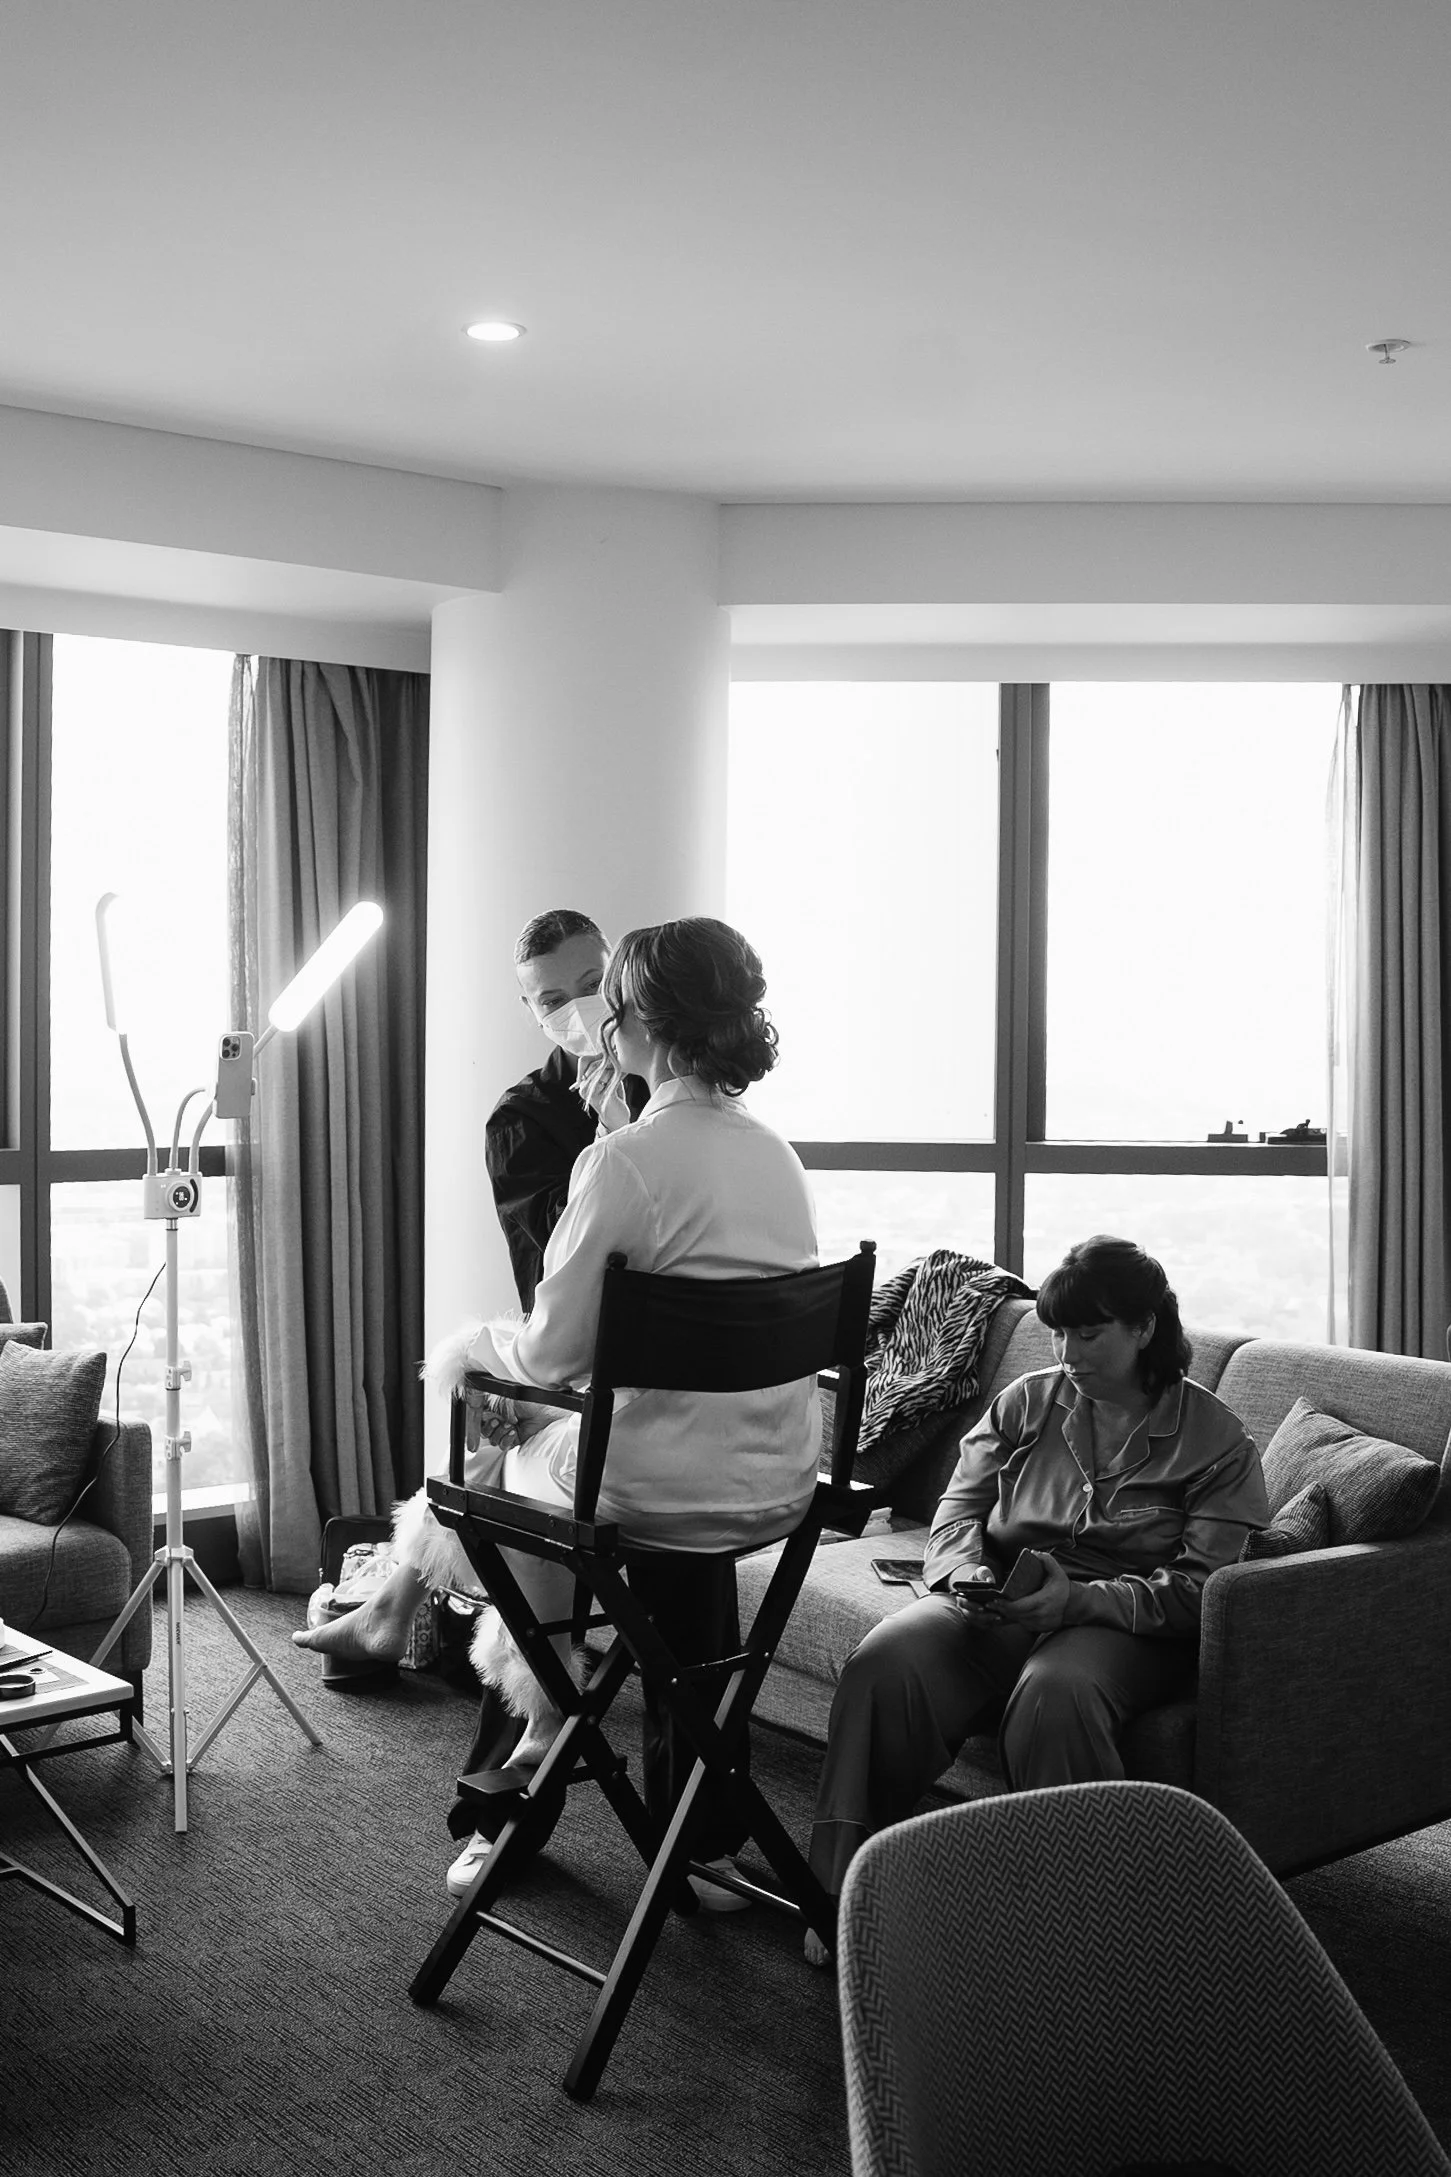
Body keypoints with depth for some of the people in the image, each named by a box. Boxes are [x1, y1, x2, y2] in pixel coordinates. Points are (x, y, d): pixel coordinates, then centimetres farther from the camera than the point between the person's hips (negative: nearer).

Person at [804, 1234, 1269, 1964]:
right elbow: (959, 1507, 13)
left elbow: (1198, 1587, -6)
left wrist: (1079, 1598, -21)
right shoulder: (1025, 1403, 14)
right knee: (885, 1662, -27)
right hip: (999, 1604, 3)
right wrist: (965, 1572, -11)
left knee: (1054, 1692, -39)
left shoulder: (1215, 1438, 1)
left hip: (1123, 1623, -3)